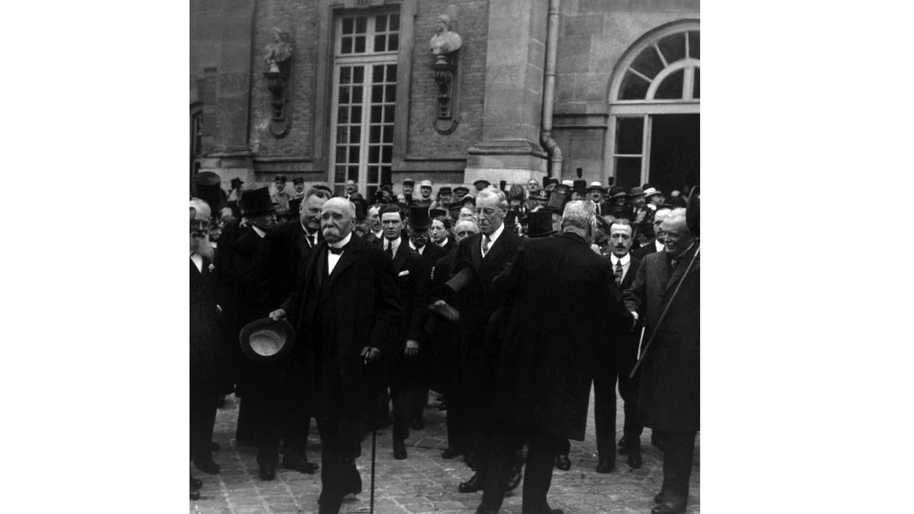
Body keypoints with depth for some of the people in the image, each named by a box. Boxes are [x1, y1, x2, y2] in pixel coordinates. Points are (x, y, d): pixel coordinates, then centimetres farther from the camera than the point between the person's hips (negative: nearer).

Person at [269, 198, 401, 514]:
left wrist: (376, 343, -14)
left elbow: (391, 306, -6)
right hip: (321, 356, 6)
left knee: (345, 426, -2)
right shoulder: (315, 256, 14)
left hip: (354, 357, -6)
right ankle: (348, 480, 31)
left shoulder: (372, 257, -5)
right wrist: (285, 311, 0)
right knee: (327, 424, 13)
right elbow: (304, 296, 19)